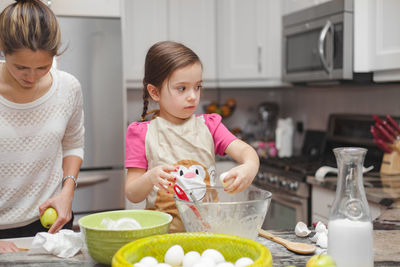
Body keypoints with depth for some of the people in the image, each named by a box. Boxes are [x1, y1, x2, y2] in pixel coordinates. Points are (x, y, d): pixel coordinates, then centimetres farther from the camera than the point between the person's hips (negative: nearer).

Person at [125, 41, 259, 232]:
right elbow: (132, 195, 2)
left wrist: (250, 167, -27)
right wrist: (150, 178, -21)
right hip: (163, 230, -3)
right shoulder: (142, 134, 3)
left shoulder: (208, 125, 12)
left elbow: (246, 151, -2)